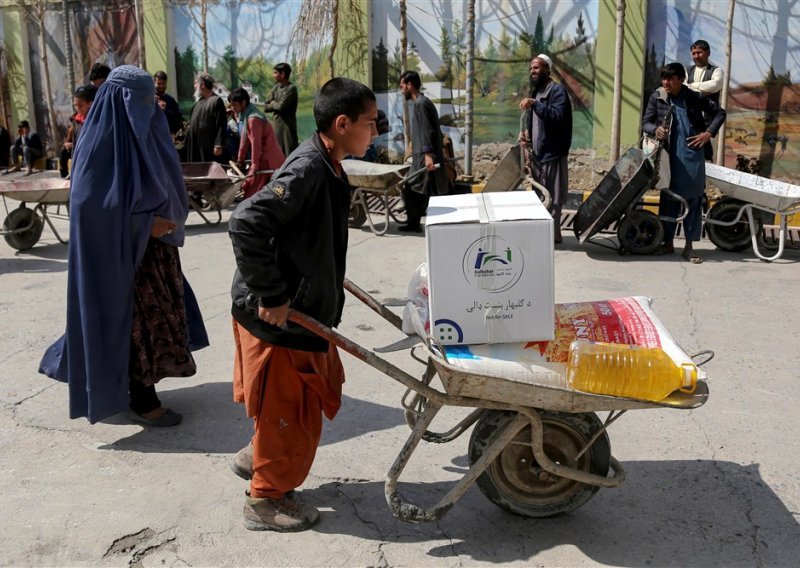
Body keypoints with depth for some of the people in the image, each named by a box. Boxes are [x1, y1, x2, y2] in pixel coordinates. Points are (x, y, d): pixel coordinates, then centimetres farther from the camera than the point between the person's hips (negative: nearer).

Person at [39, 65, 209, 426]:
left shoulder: (140, 133, 9)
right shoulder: (104, 140, -17)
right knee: (137, 320, 0)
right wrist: (147, 223, -21)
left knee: (154, 314, 15)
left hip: (154, 246, 9)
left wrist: (162, 221, 4)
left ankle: (140, 390, 30)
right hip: (124, 251, -9)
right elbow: (92, 201, -23)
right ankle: (142, 403, 13)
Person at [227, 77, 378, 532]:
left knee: (320, 394, 22)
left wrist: (328, 279, 23)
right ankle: (267, 499, 26)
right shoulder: (307, 169, -24)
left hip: (306, 309, 10)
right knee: (290, 409, 6)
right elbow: (246, 224, -34)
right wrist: (271, 296, -29)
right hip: (278, 318, -10)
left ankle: (257, 457, 41)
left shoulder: (329, 169, 6)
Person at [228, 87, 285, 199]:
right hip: (263, 158, 9)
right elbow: (244, 139, 16)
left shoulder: (253, 119, -20)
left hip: (268, 161, -9)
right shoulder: (244, 116, 10)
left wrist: (254, 165, -18)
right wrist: (240, 160, 20)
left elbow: (256, 143, -21)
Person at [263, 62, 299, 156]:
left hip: (287, 125, -7)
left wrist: (273, 103, 0)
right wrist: (276, 104, -6)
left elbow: (281, 106, -19)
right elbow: (266, 107, 9)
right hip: (275, 125, 8)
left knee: (290, 154, -7)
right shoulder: (276, 88, 10)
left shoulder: (291, 89, -11)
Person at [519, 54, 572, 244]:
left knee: (552, 196, -4)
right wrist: (526, 131, 3)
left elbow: (558, 116, -25)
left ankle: (552, 234, 2)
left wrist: (535, 104, -29)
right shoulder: (535, 91, 18)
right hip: (536, 151, 9)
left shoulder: (557, 90, -10)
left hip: (552, 152, -9)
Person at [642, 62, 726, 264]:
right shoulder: (657, 98, 1)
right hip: (669, 156, 0)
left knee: (693, 199, 2)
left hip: (692, 155, 0)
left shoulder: (694, 98, 2)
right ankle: (668, 243, 18)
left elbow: (719, 113, 12)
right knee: (669, 198, 6)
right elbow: (645, 123, 2)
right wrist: (655, 129, -20)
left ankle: (689, 246, 10)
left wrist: (709, 133, -2)